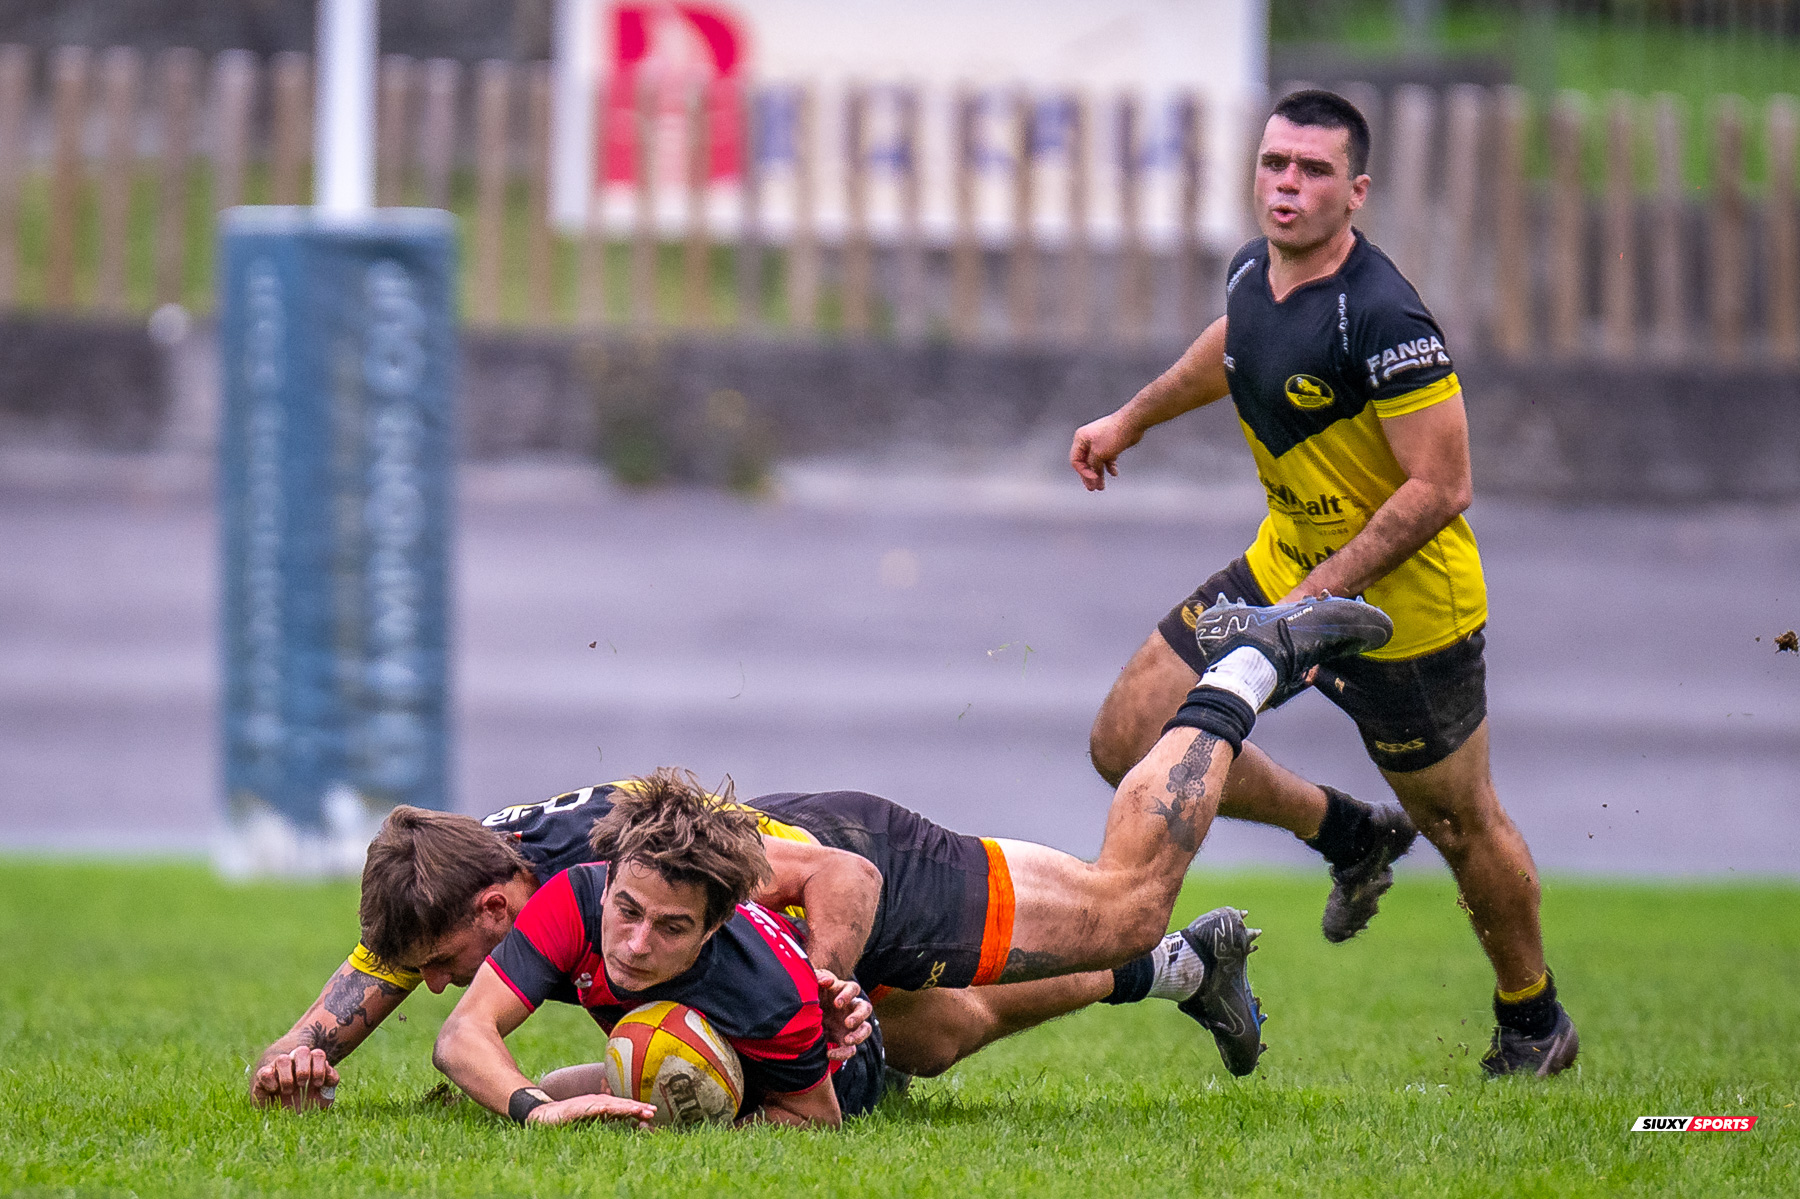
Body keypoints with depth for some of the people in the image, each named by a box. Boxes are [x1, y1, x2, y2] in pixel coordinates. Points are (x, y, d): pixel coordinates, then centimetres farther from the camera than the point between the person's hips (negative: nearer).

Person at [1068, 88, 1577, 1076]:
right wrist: (1131, 419, 34)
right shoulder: (1253, 275, -4)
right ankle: (1349, 835, 24)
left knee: (1463, 826, 7)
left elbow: (1441, 487, -28)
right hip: (1287, 565, 8)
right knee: (1130, 742, 4)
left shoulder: (1383, 320, -29)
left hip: (1404, 609, -8)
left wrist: (1324, 592, -28)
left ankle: (1532, 1019, 33)